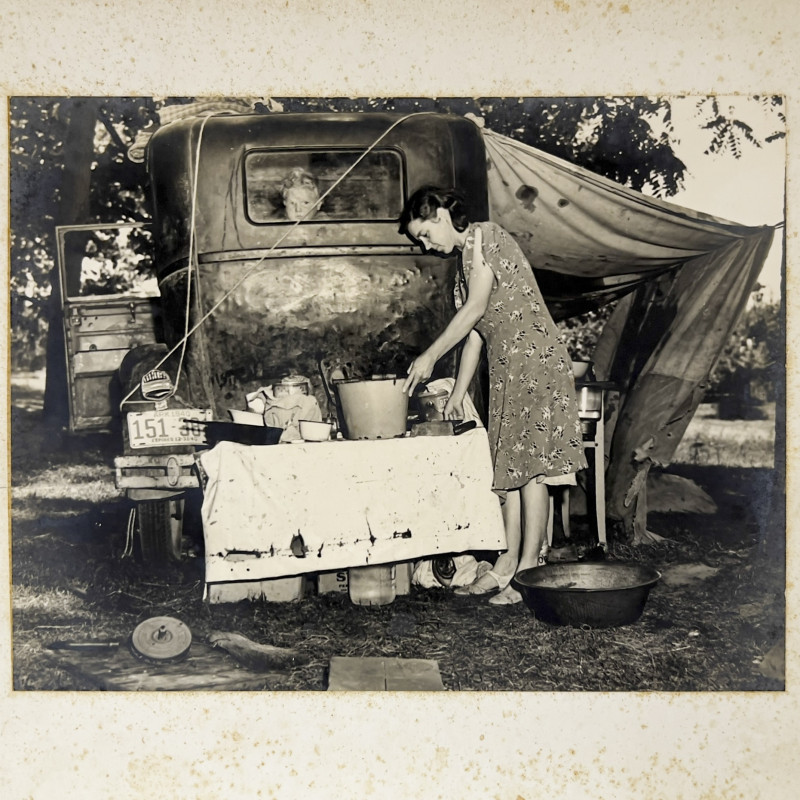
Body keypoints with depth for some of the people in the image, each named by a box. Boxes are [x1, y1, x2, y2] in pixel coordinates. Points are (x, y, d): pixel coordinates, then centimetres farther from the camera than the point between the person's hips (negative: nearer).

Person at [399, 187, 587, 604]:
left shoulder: (485, 237, -6)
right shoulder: (467, 257, 20)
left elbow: (475, 309, -13)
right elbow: (475, 332, 18)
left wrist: (430, 357, -9)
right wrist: (457, 395, 15)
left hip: (533, 361, -9)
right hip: (507, 370, 9)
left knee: (531, 465, -8)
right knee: (511, 465, 8)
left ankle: (529, 569, -6)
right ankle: (508, 563, 12)